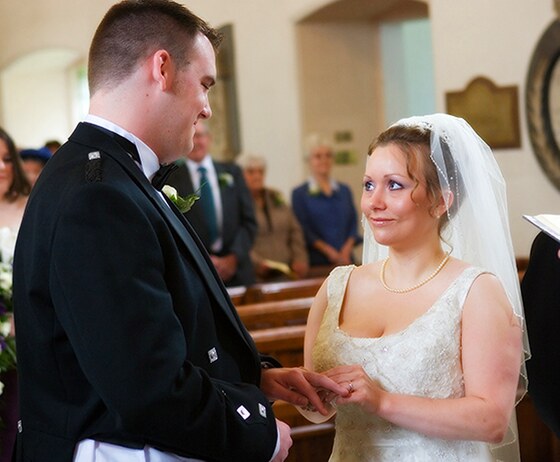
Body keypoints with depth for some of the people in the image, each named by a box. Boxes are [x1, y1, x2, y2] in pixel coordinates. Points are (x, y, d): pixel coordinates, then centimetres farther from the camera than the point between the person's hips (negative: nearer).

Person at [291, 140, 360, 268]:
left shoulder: (344, 190, 16)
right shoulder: (299, 193, 3)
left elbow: (353, 222, 10)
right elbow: (303, 228, -4)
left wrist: (346, 250, -7)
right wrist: (329, 251, -13)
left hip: (345, 258, 3)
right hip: (316, 260, -3)